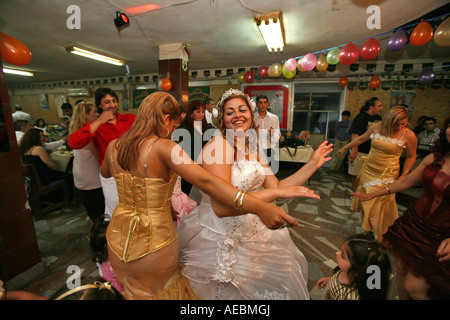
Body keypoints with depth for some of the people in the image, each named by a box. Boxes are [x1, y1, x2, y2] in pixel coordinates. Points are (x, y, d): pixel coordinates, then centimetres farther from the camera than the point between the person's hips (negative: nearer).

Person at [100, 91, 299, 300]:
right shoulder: (163, 148, -25)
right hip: (153, 243, -4)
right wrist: (259, 208, -43)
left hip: (118, 242, 5)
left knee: (133, 291, 35)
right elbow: (206, 181, -38)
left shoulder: (113, 146, -6)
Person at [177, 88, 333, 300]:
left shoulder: (251, 149, 4)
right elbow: (221, 207, -30)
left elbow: (276, 187, 2)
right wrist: (277, 192, -29)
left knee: (283, 274, 26)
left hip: (249, 231, 8)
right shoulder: (218, 145, -21)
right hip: (221, 238, -8)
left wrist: (313, 165, 2)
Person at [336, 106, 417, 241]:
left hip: (386, 175, -4)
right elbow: (361, 139, 13)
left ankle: (380, 239, 16)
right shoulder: (377, 127, -2)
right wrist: (344, 148, 22)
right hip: (368, 170, 4)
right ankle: (367, 230, 32)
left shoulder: (409, 136, -9)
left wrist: (403, 176, -5)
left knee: (379, 206, -3)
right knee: (366, 202, 12)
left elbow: (411, 157, 3)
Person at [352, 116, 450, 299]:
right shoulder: (434, 159, 1)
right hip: (413, 223, 5)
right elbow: (406, 182, 11)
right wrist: (372, 195, 15)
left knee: (414, 288, 1)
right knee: (401, 270, 17)